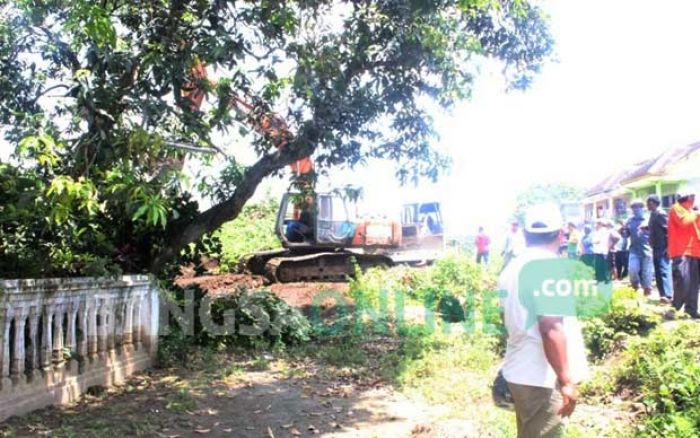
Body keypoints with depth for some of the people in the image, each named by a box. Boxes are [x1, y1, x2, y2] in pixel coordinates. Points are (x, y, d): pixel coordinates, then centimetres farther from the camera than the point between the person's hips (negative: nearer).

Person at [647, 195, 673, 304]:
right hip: (656, 247, 10)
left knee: (663, 271, -12)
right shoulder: (653, 214, 15)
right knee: (658, 272, 11)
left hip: (662, 248, -10)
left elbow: (668, 229, -18)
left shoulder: (660, 213, -13)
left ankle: (668, 296, -14)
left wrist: (668, 247, -20)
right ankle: (663, 295, 16)